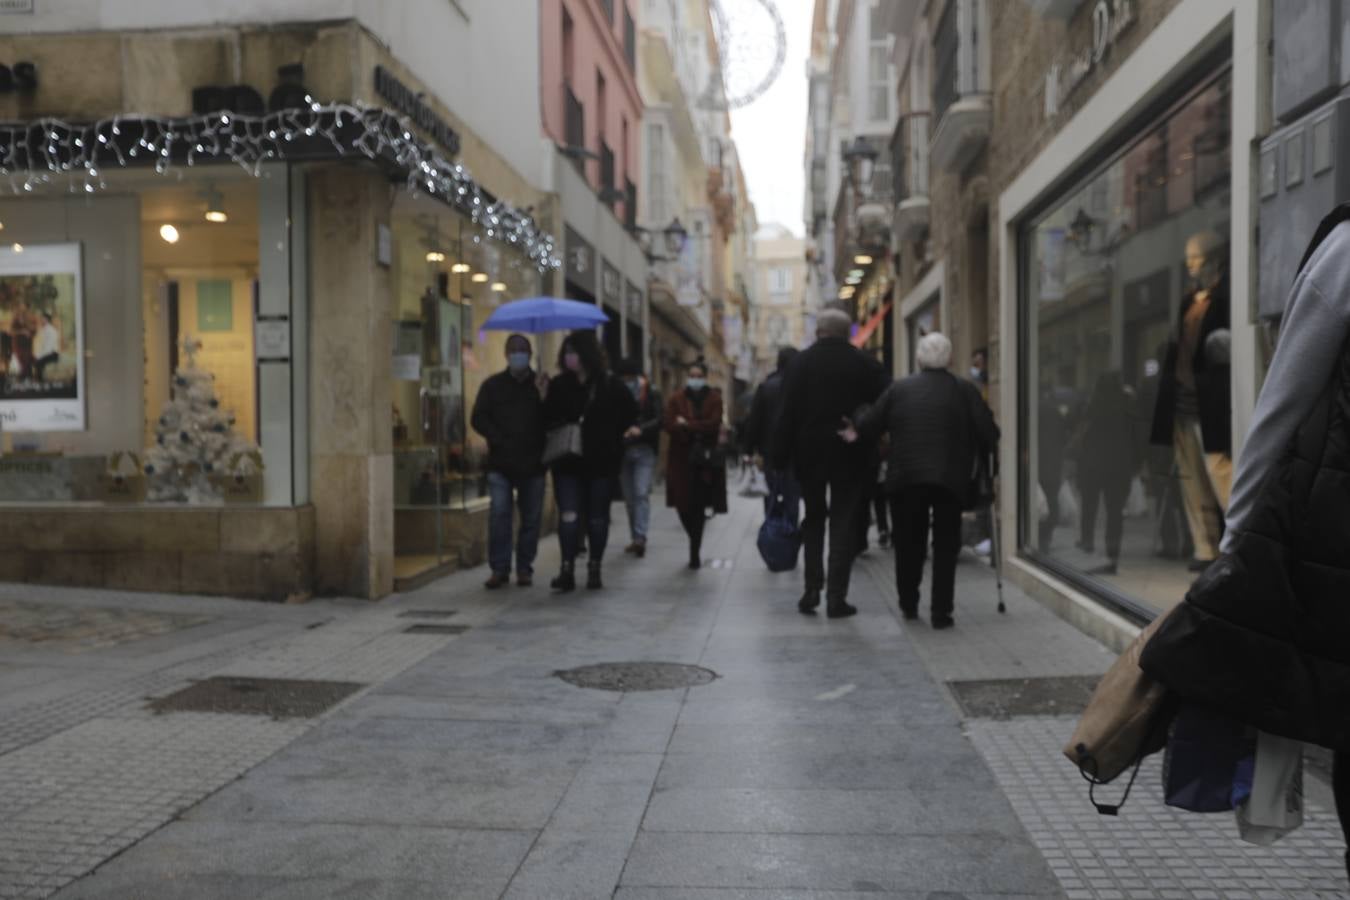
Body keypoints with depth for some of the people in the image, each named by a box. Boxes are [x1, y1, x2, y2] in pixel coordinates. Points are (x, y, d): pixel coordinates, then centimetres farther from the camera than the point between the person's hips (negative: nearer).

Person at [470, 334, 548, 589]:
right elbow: (478, 419, 3)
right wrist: (500, 440, -7)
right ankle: (499, 568, 0)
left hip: (532, 463, 1)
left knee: (531, 517, 5)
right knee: (498, 513, -8)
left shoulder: (542, 385, 7)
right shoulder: (493, 385, 8)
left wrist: (543, 398, -17)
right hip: (500, 463, 0)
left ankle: (524, 568, 15)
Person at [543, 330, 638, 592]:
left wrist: (611, 439, 0)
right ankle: (567, 569, -6)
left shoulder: (610, 385, -4)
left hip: (601, 462, -1)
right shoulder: (558, 385, 3)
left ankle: (594, 568, 21)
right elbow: (547, 418, 10)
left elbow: (630, 414, 4)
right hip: (567, 462, 1)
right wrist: (557, 430, -10)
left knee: (597, 518, 9)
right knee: (568, 516, -8)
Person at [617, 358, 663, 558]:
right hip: (623, 450, 4)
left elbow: (660, 419, -11)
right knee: (629, 497, 8)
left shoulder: (652, 394, 0)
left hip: (644, 449, -4)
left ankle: (640, 537, -17)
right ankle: (636, 538, 17)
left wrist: (641, 429, -27)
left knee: (641, 493, -13)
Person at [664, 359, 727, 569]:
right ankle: (696, 546, 28)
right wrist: (698, 431, -16)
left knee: (698, 507, -3)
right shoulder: (676, 400, 7)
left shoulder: (714, 399, 4)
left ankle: (695, 552, 7)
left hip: (705, 462, -1)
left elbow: (713, 424, -11)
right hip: (681, 459, 2)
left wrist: (686, 425, -11)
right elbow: (670, 426, -7)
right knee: (683, 505, 1)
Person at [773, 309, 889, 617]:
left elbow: (787, 414, -4)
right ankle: (836, 597, 1)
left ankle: (812, 589, 11)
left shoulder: (801, 363, -2)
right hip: (850, 456, -1)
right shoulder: (863, 363, -1)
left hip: (810, 453, 1)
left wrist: (781, 456, -1)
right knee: (844, 523, 5)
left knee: (813, 519, 17)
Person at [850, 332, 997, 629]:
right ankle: (941, 612, 3)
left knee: (908, 544, 16)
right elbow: (988, 433, -1)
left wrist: (853, 433, 26)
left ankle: (908, 605, 26)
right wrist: (981, 453, 17)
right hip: (950, 479, -1)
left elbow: (869, 424, 8)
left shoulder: (899, 389, 5)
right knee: (946, 547, 7)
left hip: (905, 479, 2)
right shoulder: (965, 390, 2)